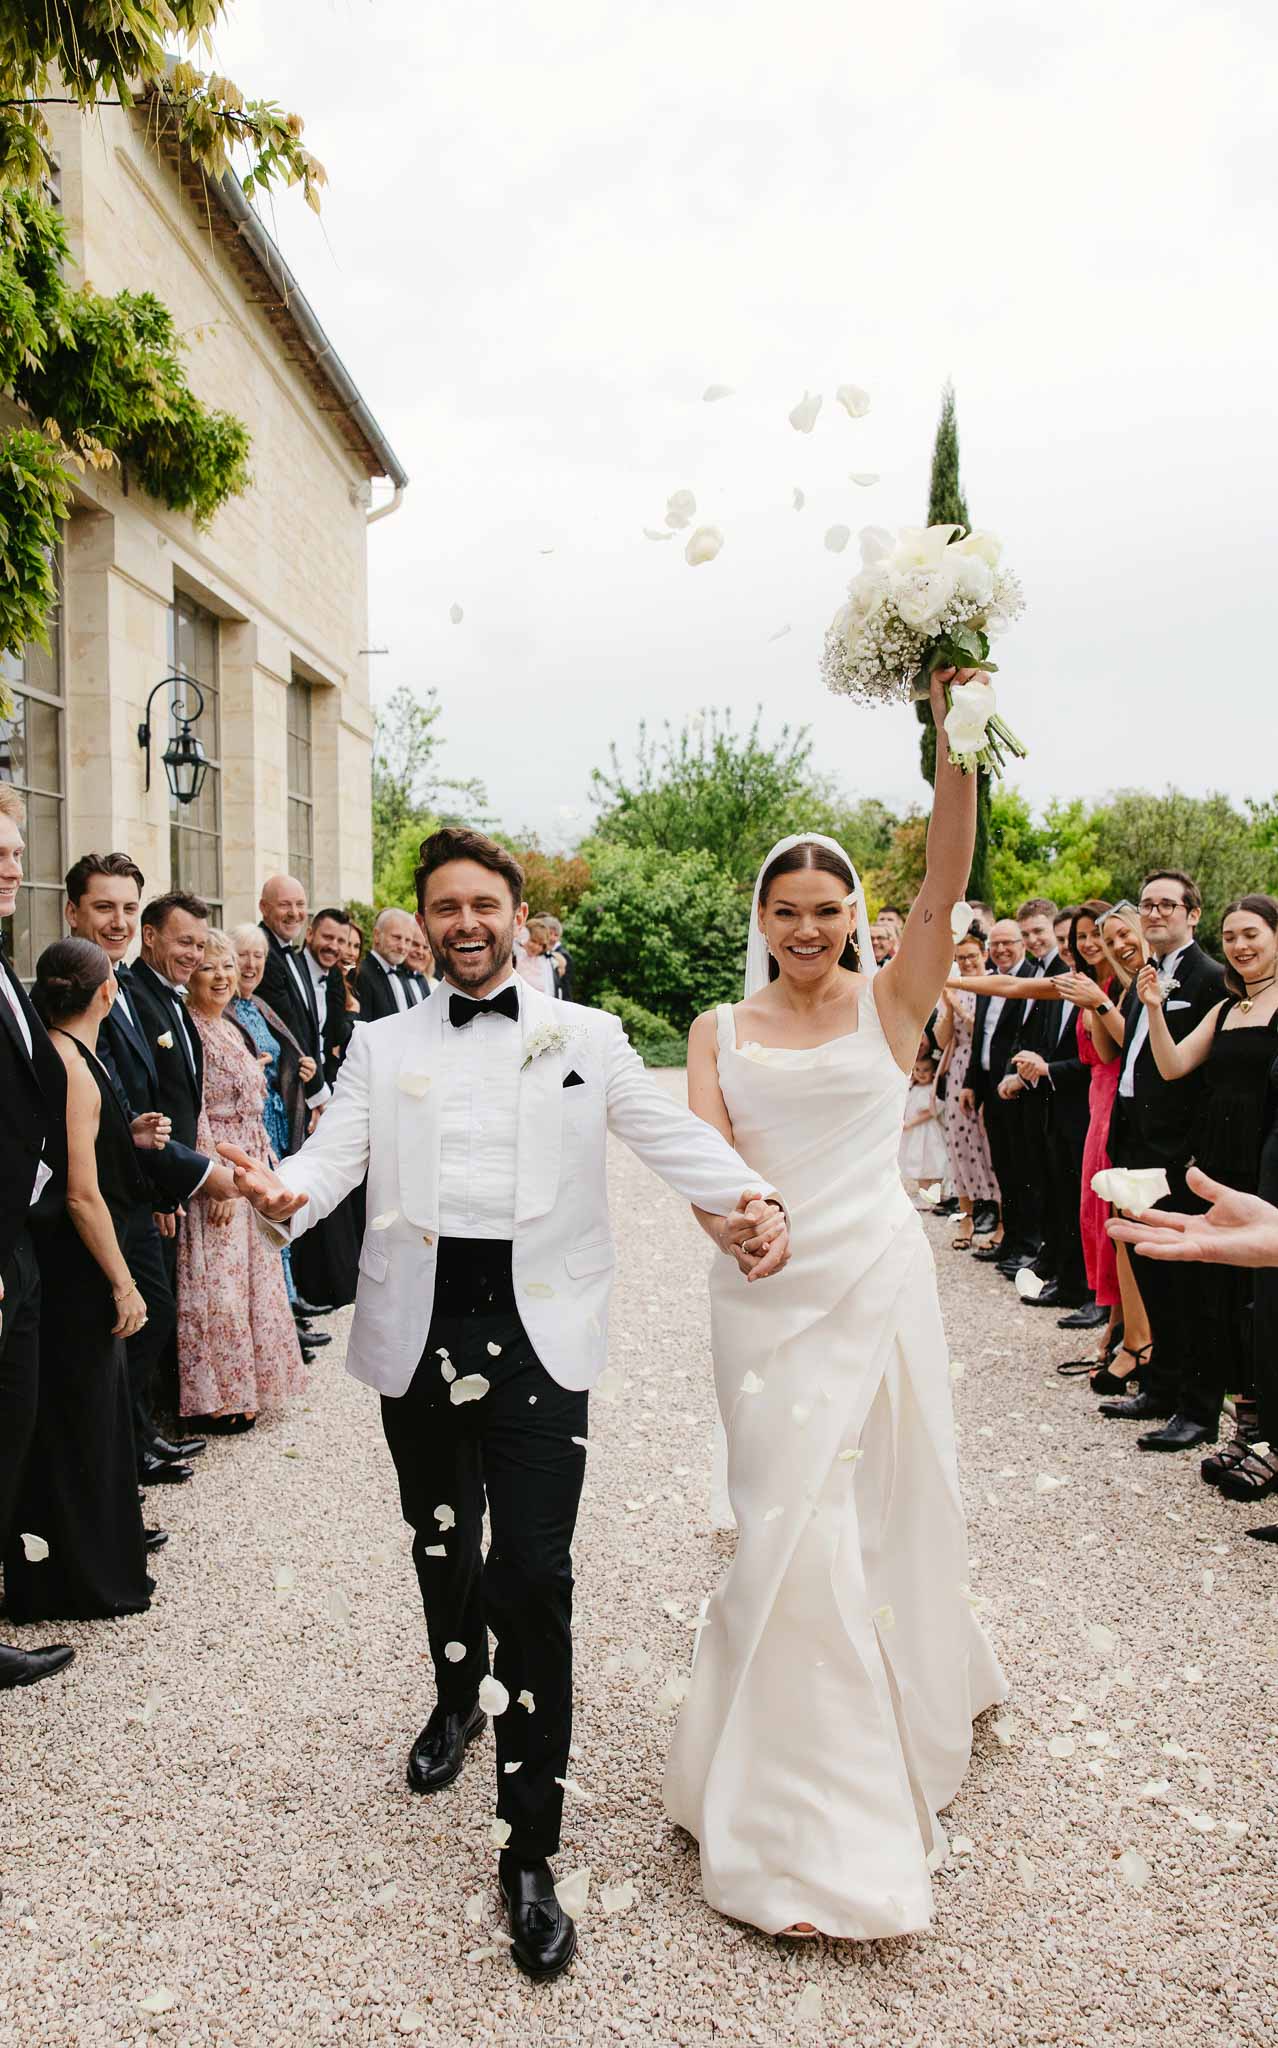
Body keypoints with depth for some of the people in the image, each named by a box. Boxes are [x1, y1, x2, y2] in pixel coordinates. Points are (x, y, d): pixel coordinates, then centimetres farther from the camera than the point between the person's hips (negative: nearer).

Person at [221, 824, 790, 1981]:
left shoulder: (586, 1038, 6)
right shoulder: (384, 1046, 10)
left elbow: (672, 1134, -2)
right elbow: (338, 1149, -3)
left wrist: (754, 1200, -20)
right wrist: (283, 1192, -26)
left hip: (539, 1328, -2)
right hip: (420, 1324, 3)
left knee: (534, 1574, -7)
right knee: (442, 1542, 20)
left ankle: (531, 1854, 7)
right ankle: (458, 1698, 52)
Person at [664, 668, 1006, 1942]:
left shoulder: (890, 1004, 2)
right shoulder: (723, 1030, 6)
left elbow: (945, 879, -12)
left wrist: (952, 741, -24)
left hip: (879, 1285, 0)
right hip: (768, 1296, 1)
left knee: (882, 1515, 10)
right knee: (793, 1527, 2)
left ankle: (904, 1705, 42)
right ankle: (809, 1817, 18)